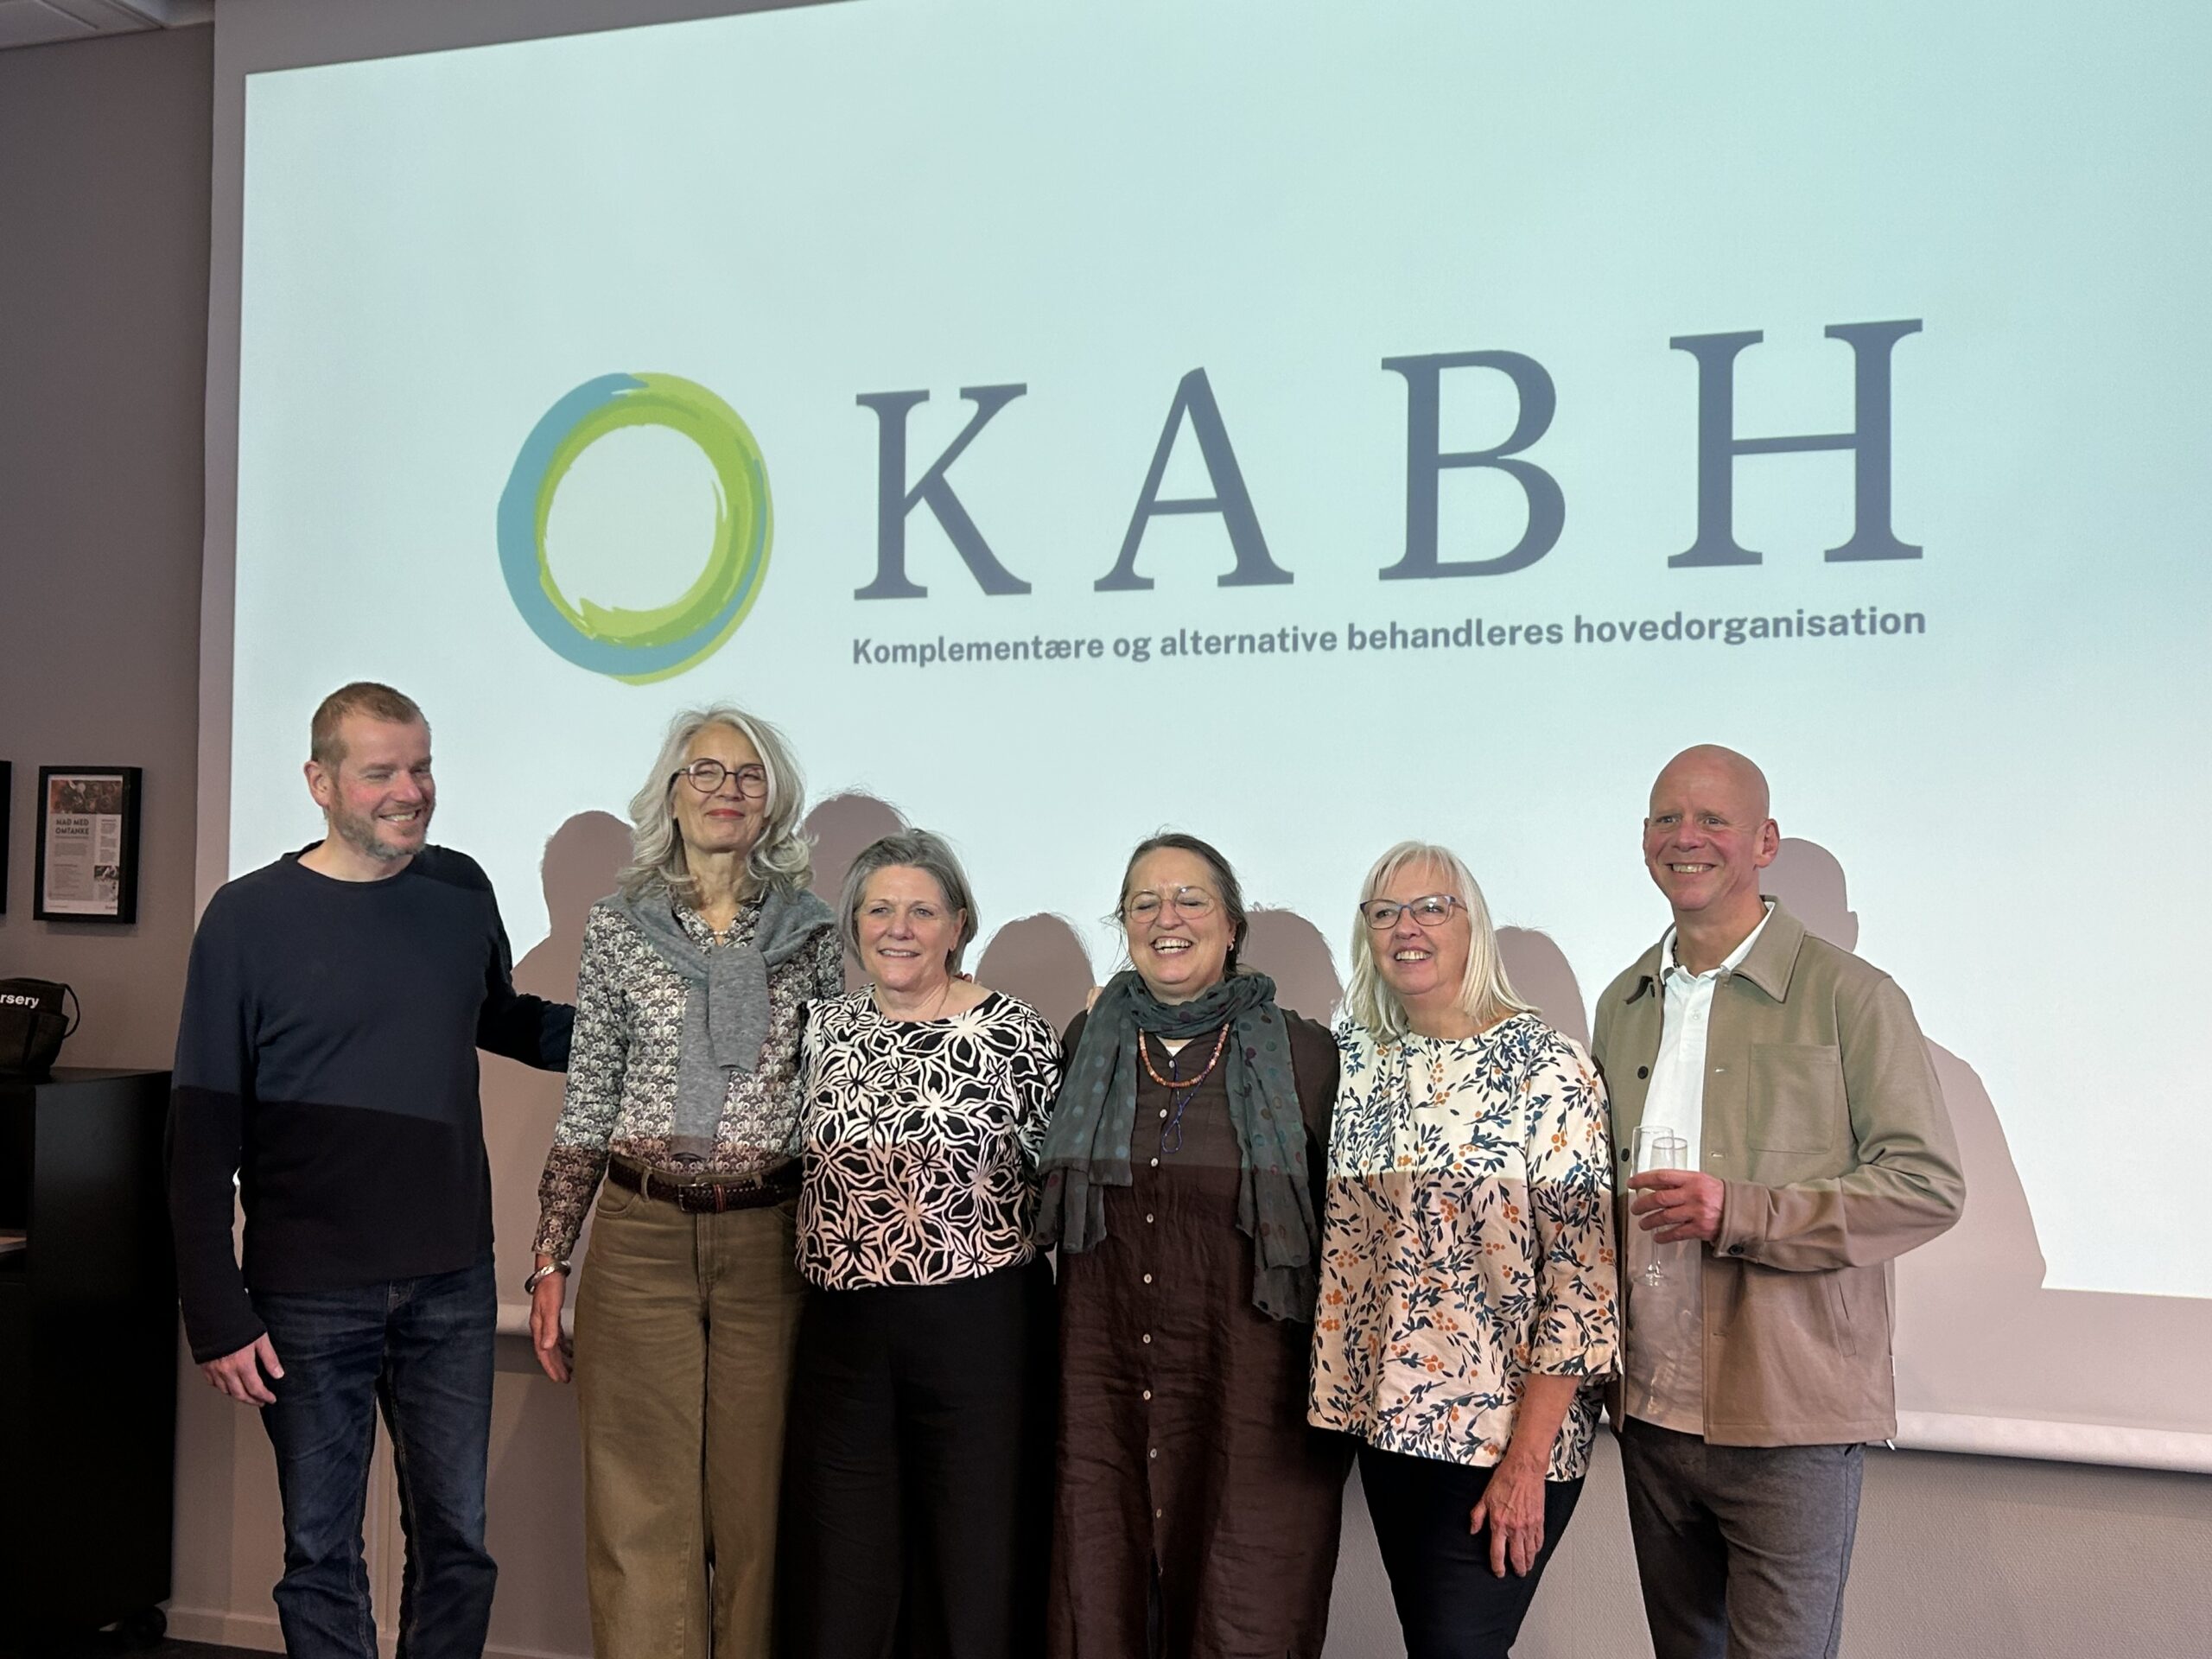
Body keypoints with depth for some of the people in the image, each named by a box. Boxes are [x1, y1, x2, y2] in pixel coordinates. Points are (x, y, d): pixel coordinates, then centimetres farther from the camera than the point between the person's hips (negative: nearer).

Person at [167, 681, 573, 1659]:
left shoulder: (461, 891, 3)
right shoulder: (250, 917, -7)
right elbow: (202, 1134, -7)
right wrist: (217, 1316, -11)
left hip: (453, 1285, 3)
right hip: (310, 1296, -3)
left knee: (457, 1542, 10)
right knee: (321, 1552, 9)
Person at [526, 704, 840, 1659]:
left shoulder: (811, 930, 5)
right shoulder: (620, 924, 3)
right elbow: (586, 1105, 5)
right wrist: (550, 1265, 2)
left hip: (769, 1245, 1)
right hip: (640, 1238, 0)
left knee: (755, 1507, 7)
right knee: (641, 1510, 4)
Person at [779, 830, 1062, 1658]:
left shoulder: (1017, 1034, -7)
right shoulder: (824, 1027, 6)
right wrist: (825, 1262, 13)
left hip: (978, 1330, -4)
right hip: (840, 1328, 4)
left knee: (977, 1557, 7)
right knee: (837, 1568, 12)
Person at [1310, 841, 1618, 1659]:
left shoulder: (1545, 1065, -12)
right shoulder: (1359, 1066, 4)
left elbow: (1582, 1274, -14)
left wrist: (1527, 1459, -16)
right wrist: (1362, 1402, 6)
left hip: (1504, 1432, -5)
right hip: (1391, 1416, 5)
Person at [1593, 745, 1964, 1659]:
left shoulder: (1850, 996, -6)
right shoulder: (1623, 1004, 12)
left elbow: (1926, 1185, -11)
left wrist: (1737, 1213, -21)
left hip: (1790, 1420, -5)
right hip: (1650, 1414, 6)